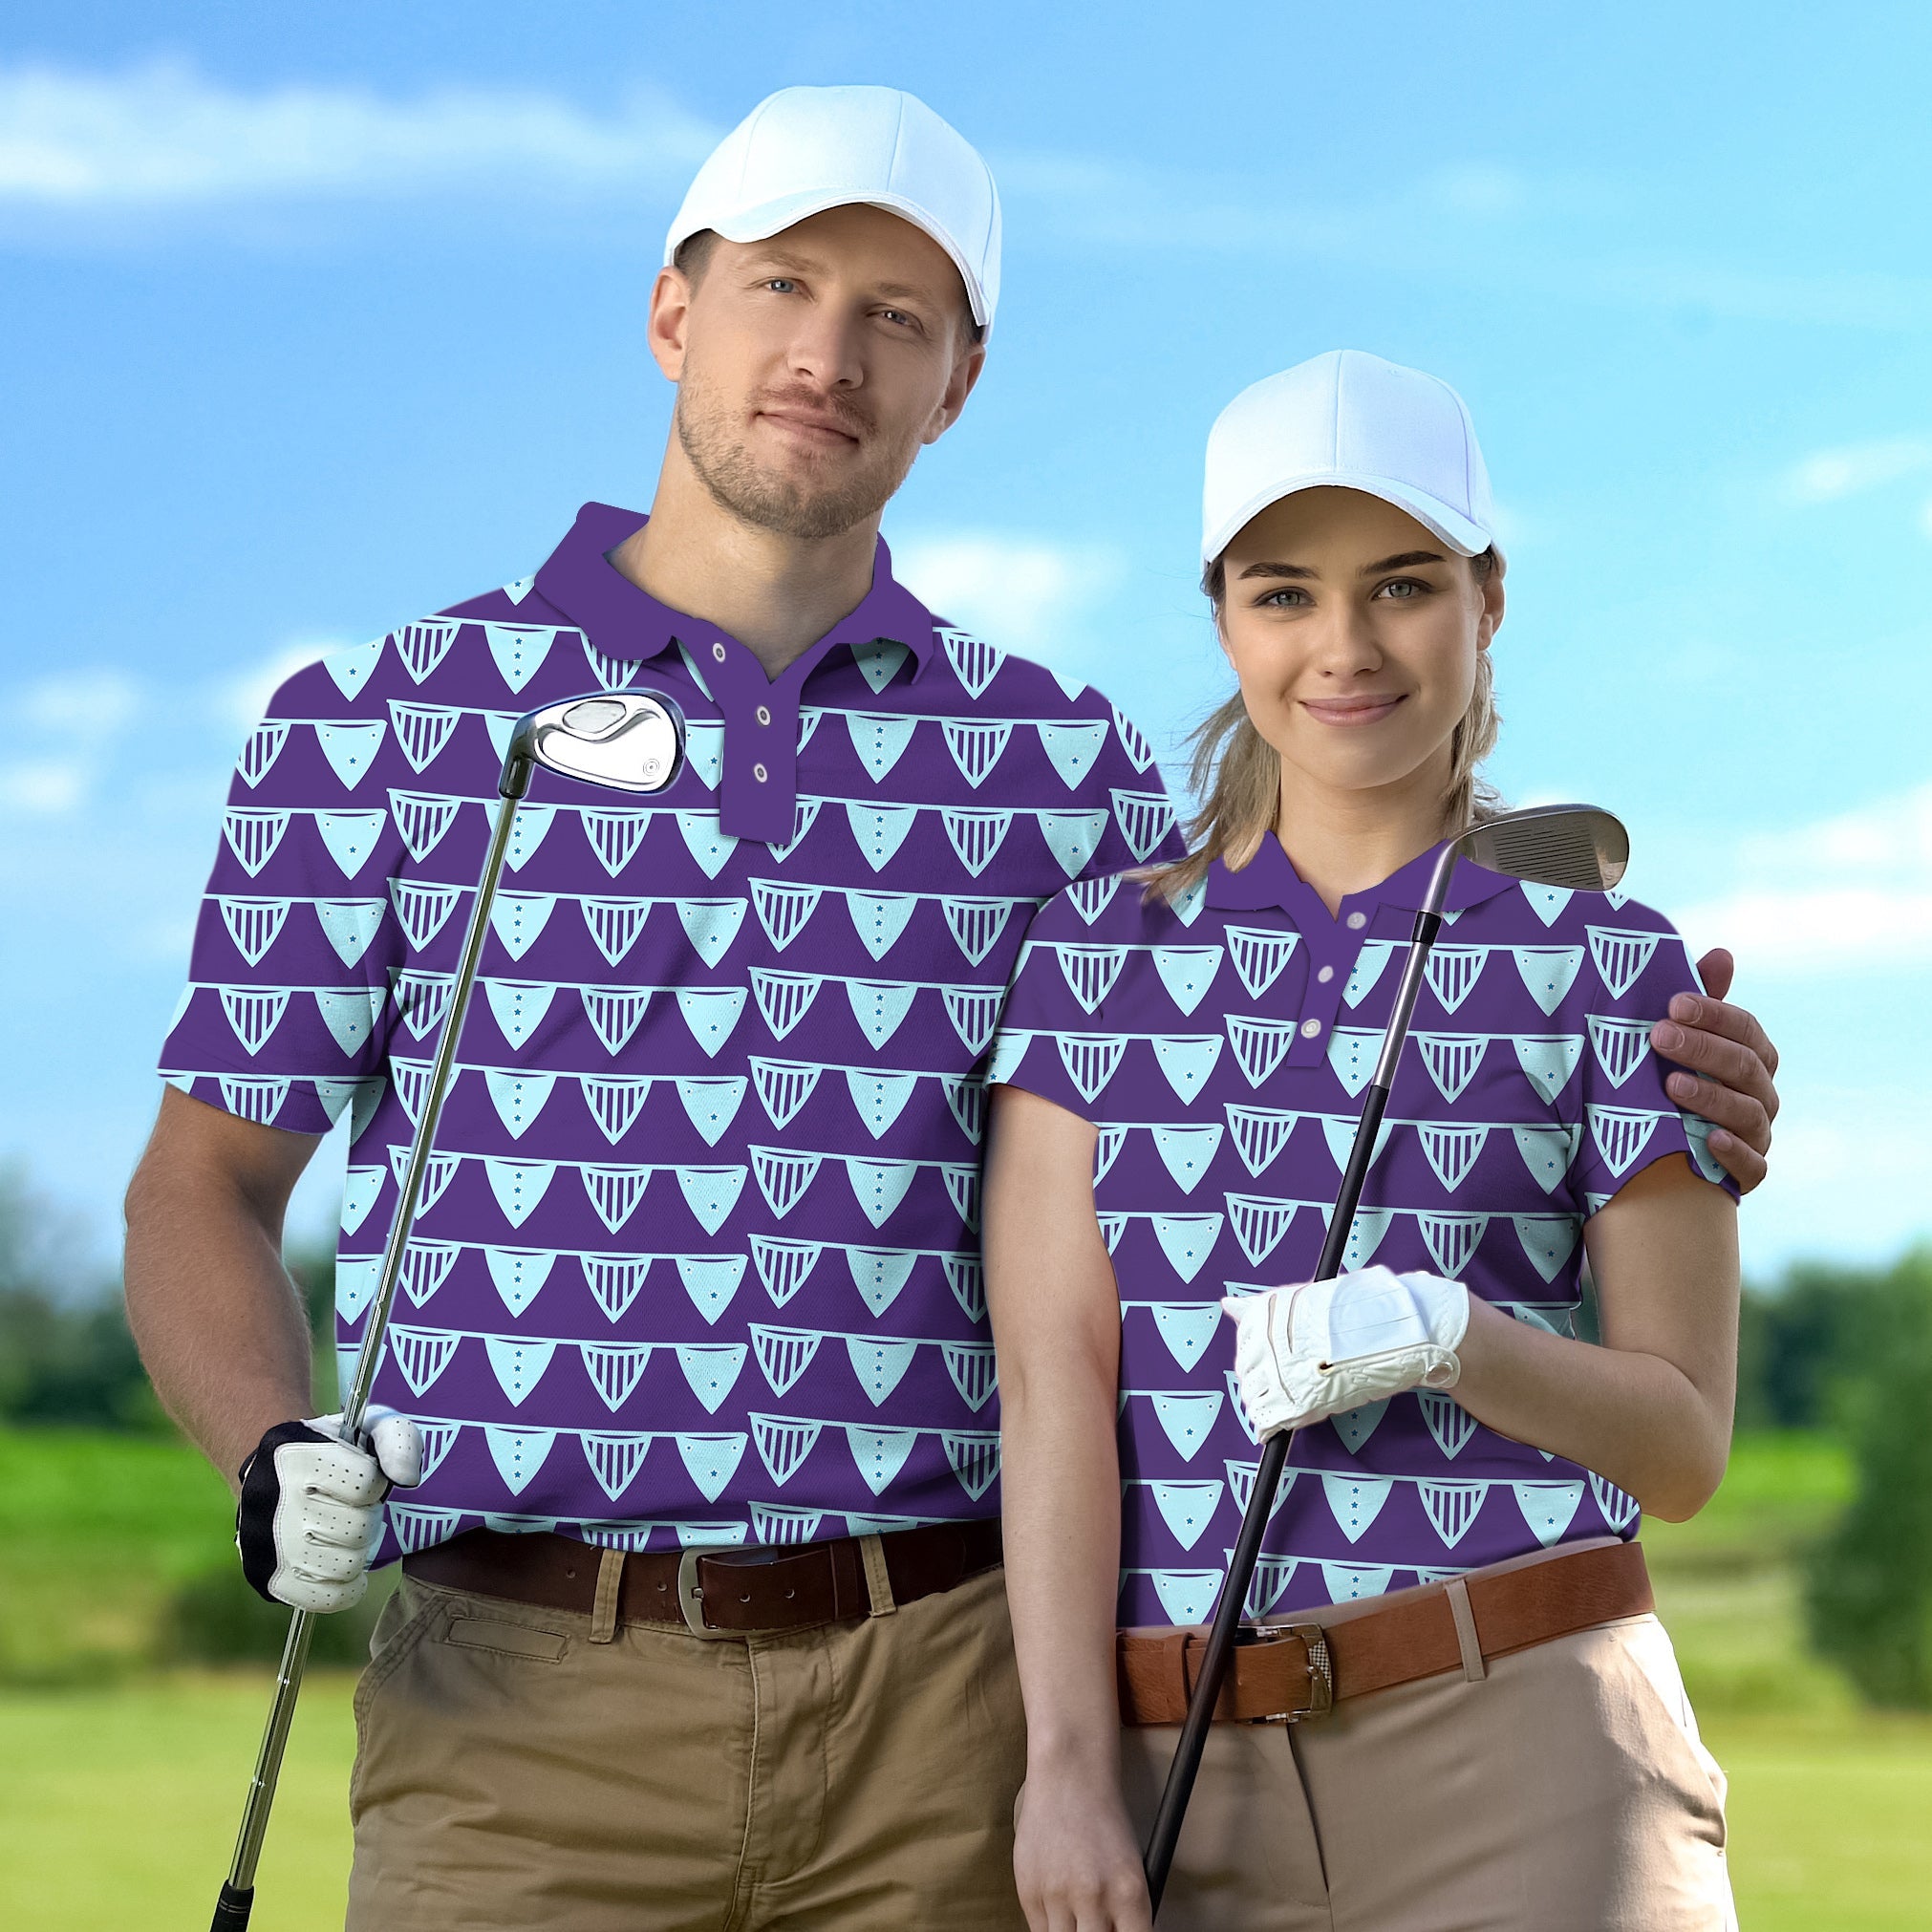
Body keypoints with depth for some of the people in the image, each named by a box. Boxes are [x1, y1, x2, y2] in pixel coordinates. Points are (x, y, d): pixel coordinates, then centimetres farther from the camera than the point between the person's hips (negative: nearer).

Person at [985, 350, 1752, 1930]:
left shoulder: (1610, 962, 4)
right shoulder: (1093, 954, 8)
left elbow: (1684, 1444, 3)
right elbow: (1052, 1383, 0)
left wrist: (1441, 1334, -14)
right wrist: (1067, 1764, -10)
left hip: (1524, 1753, -1)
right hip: (1182, 1773, 1)